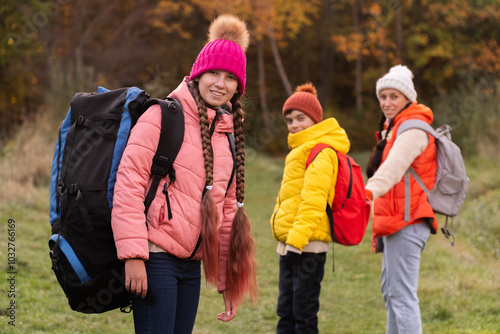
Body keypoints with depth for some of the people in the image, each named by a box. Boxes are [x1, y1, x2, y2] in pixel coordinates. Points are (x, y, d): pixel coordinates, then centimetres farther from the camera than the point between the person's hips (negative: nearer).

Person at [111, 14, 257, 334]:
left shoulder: (227, 134, 16)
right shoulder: (163, 116, -6)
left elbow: (226, 211, 20)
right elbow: (128, 184, -12)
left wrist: (227, 281, 17)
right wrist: (133, 254, -19)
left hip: (191, 263, 7)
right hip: (156, 257, -7)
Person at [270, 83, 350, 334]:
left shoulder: (321, 151, -11)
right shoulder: (301, 149, 22)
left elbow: (314, 199, -20)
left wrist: (298, 236, -26)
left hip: (307, 246, -10)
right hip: (290, 245, 10)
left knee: (304, 313, -6)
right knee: (286, 311, 14)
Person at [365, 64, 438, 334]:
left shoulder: (413, 128, -11)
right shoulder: (393, 128, 22)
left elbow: (394, 166, -31)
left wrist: (370, 191, -49)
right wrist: (379, 230, 22)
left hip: (406, 222, -11)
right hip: (394, 222, 11)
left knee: (402, 293, -14)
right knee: (390, 290, 18)